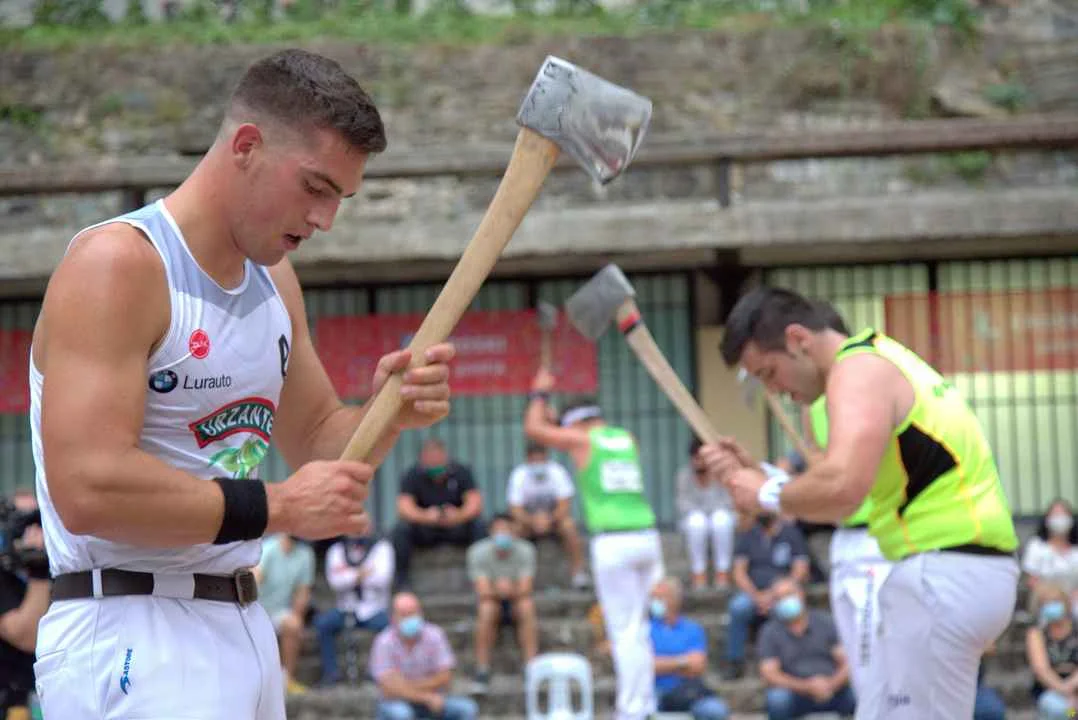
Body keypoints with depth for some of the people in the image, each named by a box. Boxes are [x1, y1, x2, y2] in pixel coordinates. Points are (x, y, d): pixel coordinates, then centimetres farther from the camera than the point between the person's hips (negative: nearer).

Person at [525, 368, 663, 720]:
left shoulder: (582, 440, 2)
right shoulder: (627, 439, 17)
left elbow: (533, 428, 8)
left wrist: (540, 394, 24)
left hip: (612, 542, -5)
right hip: (646, 536, 5)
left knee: (623, 630, -5)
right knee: (641, 629, 12)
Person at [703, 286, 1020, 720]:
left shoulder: (858, 370, -12)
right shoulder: (879, 360, 19)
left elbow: (843, 487, -29)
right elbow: (846, 492, 19)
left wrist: (767, 495, -11)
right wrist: (752, 473, 10)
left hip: (944, 579, -11)